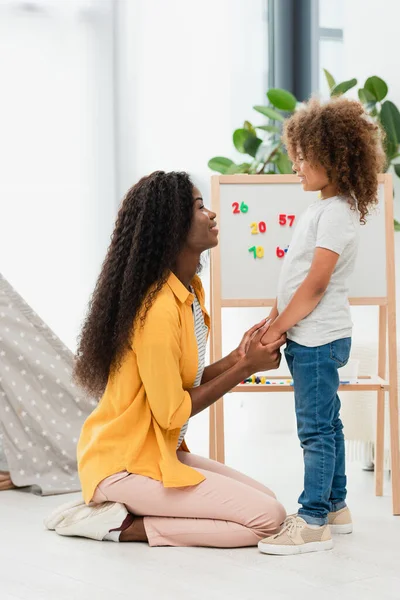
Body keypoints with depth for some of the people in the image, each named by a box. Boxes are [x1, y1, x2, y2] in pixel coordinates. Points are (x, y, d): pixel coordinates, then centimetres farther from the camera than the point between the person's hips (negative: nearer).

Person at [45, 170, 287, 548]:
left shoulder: (189, 291, 6)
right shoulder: (158, 308, -24)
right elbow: (172, 413, -18)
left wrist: (237, 357, -4)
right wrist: (244, 369, -13)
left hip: (160, 453, 10)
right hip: (125, 464, -10)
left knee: (264, 500, 9)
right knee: (268, 518, -13)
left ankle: (121, 509, 6)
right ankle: (126, 525, -8)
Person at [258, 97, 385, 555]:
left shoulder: (336, 212, -16)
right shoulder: (321, 208, 14)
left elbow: (315, 283, -20)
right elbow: (295, 276, 17)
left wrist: (277, 328, -15)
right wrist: (274, 319, 10)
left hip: (319, 338, -10)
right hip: (311, 338, 10)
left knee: (316, 428, -7)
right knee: (326, 423, 16)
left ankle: (312, 522, -4)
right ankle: (335, 508, 26)